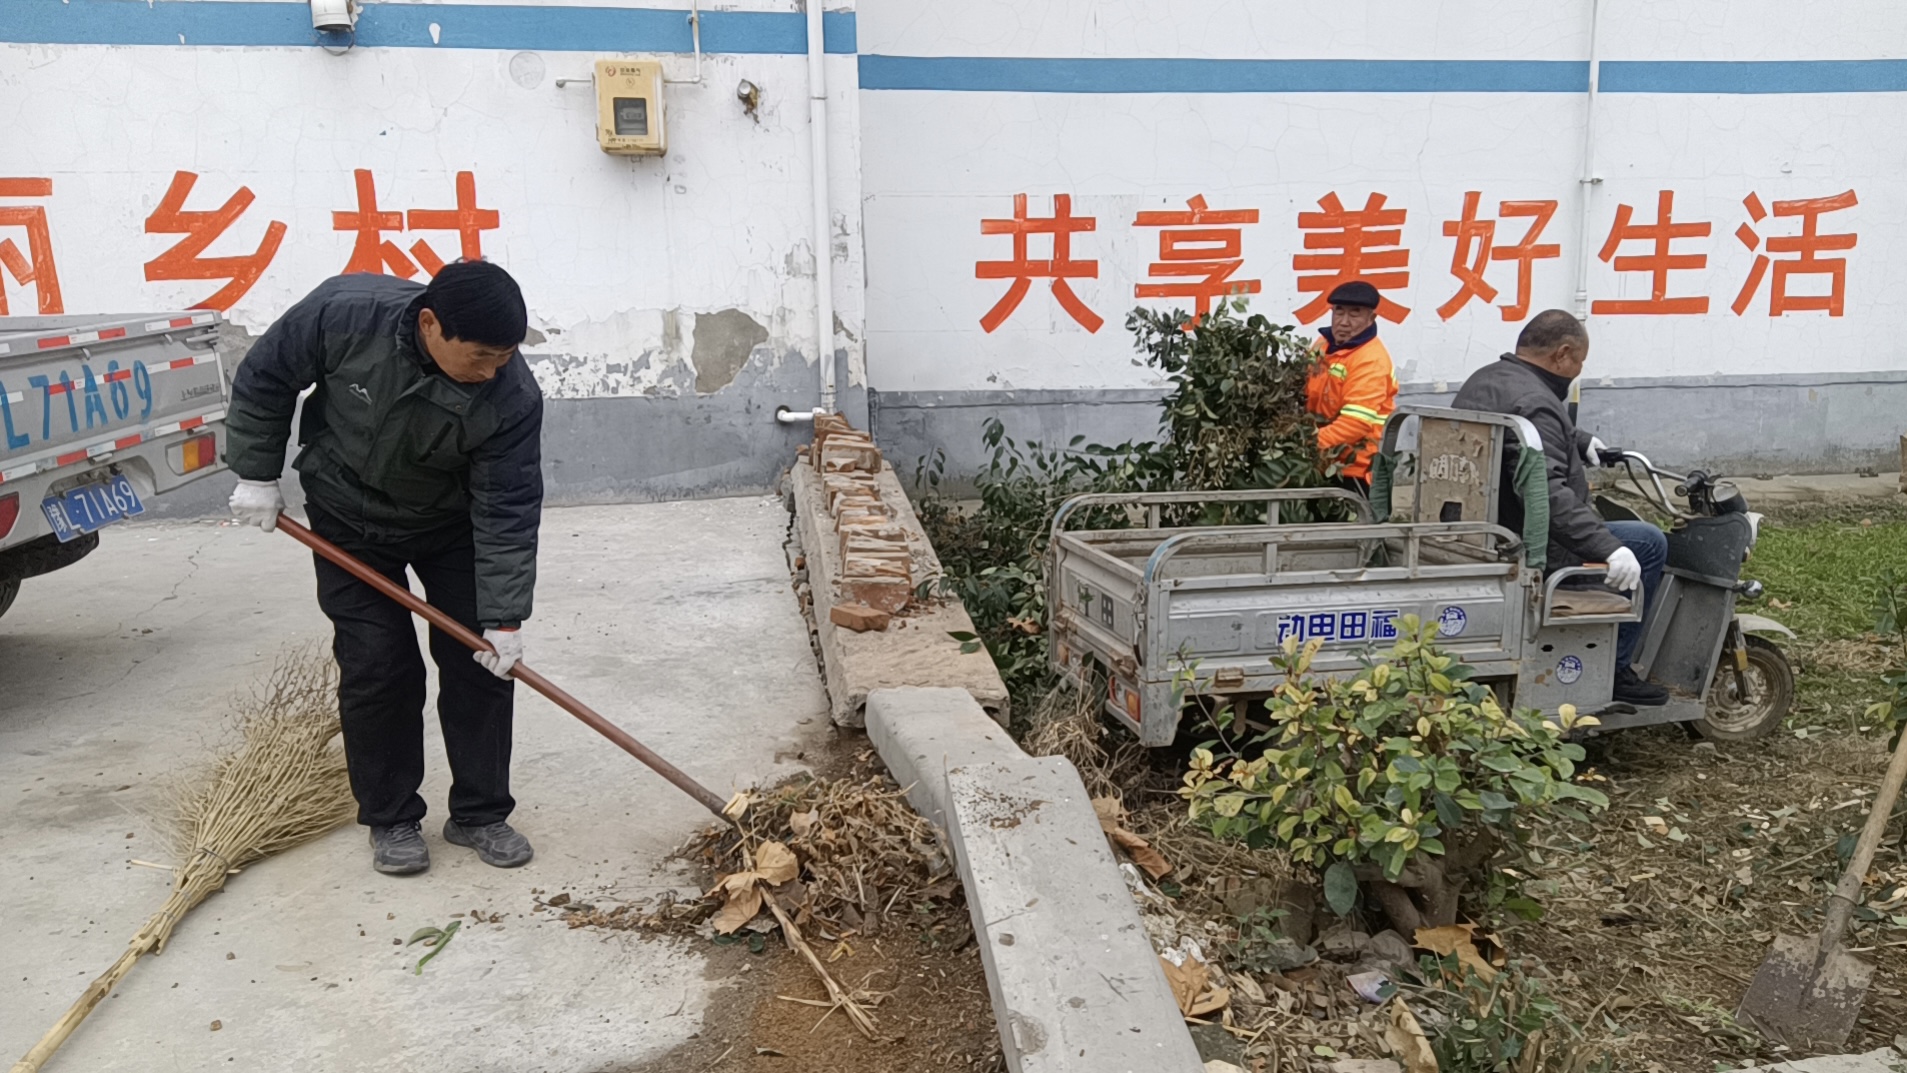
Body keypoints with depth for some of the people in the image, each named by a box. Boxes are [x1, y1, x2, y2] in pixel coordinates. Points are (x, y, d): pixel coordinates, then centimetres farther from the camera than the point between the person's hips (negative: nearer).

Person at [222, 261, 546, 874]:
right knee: (375, 666, -4)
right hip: (350, 523, 0)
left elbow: (507, 512, -26)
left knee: (480, 661, -3)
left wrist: (503, 617, -27)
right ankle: (390, 819, 13)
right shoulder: (344, 315, -29)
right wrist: (256, 474, -6)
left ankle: (479, 814, 12)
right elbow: (265, 377, -11)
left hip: (451, 524, 1)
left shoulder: (512, 398, -29)